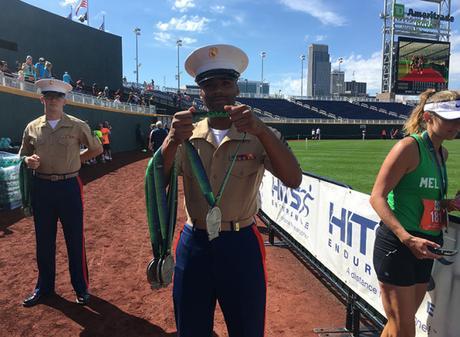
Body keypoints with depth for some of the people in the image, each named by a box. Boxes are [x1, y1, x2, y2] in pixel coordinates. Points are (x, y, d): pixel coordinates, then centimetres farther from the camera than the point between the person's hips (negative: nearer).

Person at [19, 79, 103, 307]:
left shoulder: (77, 126, -4)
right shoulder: (32, 127, 4)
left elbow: (96, 149, 8)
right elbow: (23, 155, 14)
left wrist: (76, 159, 2)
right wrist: (28, 160, -8)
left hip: (69, 187, -3)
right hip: (41, 187, 3)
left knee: (75, 240, 5)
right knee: (43, 241, 13)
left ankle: (81, 288, 21)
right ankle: (44, 287, 32)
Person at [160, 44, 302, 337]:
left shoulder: (259, 136, -4)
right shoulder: (186, 137, 2)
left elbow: (294, 180, -19)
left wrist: (261, 129, -33)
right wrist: (172, 141, -30)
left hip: (241, 247, -1)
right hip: (194, 245, 2)